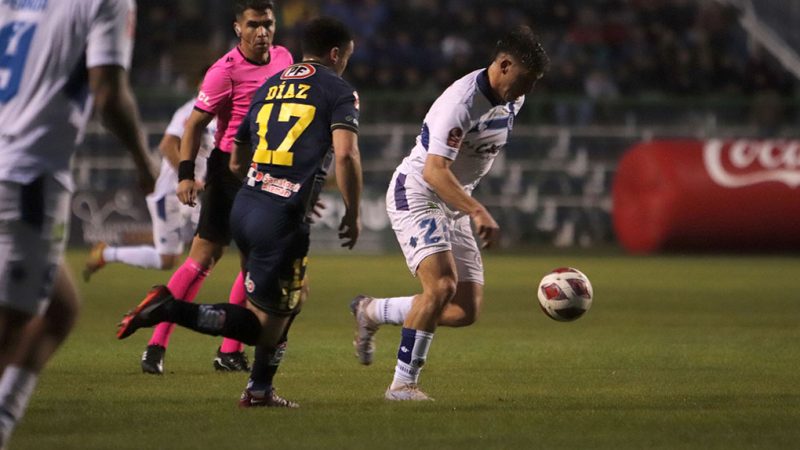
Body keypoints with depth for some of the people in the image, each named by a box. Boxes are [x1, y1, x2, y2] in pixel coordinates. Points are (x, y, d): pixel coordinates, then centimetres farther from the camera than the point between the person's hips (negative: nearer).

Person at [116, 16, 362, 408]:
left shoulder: (268, 87, 20)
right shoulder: (338, 90, 1)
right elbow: (345, 155, -14)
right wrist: (352, 213, -1)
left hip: (244, 207, 8)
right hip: (282, 219, -7)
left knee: (287, 303, 23)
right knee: (262, 324, -2)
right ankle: (170, 309, -14)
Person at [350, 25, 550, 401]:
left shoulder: (512, 99, 3)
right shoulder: (461, 102, -25)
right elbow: (434, 171, -33)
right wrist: (478, 212, -43)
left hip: (453, 206, 9)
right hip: (415, 196, -8)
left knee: (466, 311, 0)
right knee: (442, 285, -27)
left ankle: (371, 312, 20)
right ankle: (402, 383, -18)